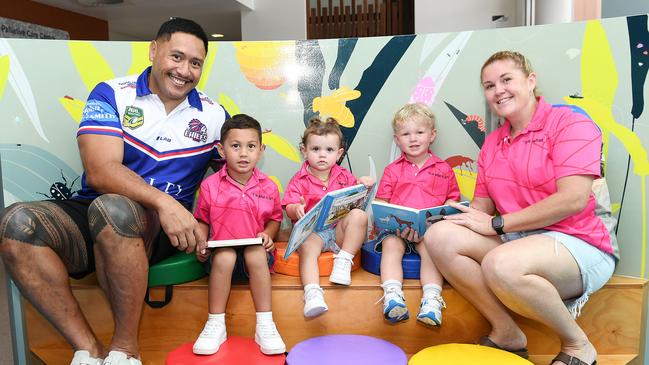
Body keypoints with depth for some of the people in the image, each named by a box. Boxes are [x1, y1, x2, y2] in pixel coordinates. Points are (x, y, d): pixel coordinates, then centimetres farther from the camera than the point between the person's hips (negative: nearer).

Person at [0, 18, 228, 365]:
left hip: (161, 230, -1)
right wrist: (163, 200, -32)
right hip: (91, 216, 1)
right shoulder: (111, 95, 0)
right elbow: (99, 171, -14)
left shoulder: (214, 116, 7)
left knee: (111, 207, -35)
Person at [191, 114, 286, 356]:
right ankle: (215, 325, -19)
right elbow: (202, 220, 9)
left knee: (256, 253, -33)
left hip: (255, 251, 1)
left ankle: (265, 325, -24)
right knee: (225, 256, -34)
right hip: (221, 249, 0)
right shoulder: (210, 186, -2)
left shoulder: (268, 187, 0)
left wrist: (267, 234, -9)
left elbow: (275, 219, 11)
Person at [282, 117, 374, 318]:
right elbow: (289, 209, -5)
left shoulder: (343, 176, 13)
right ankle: (312, 292, -42)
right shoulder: (300, 180, 3)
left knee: (359, 214, -24)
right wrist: (297, 210, -30)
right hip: (311, 231, -2)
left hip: (339, 230, 3)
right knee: (307, 247, -34)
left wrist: (362, 186, -5)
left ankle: (344, 260, -20)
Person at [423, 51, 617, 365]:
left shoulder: (569, 123, -5)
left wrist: (496, 223, -16)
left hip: (575, 244, -6)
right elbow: (482, 208, 11)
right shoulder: (492, 143, 15)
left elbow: (573, 200, -18)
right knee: (440, 237, -17)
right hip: (514, 242, 6)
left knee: (501, 264, -36)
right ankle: (506, 333, -8)